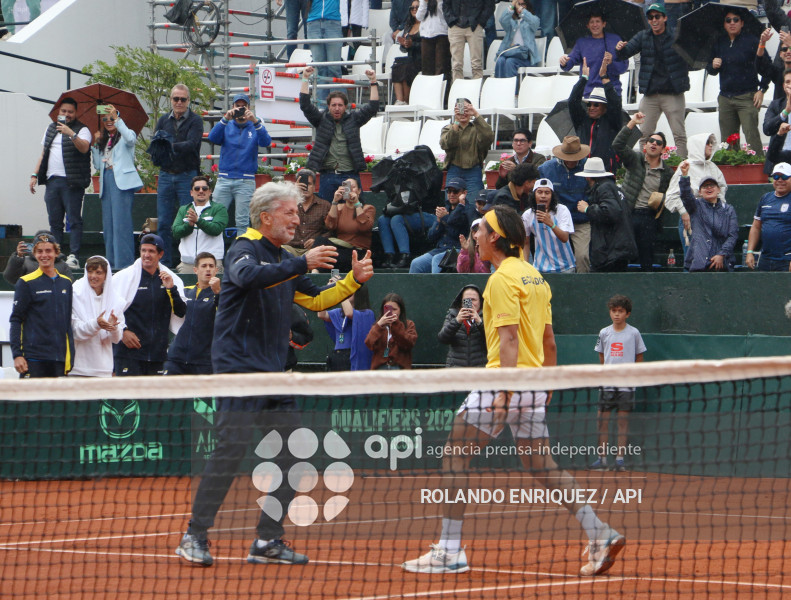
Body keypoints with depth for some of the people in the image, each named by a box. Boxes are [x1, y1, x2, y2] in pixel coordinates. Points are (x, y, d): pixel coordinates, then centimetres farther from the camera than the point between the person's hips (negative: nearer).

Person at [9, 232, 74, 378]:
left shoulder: (65, 283, 13)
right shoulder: (26, 283, -2)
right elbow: (15, 321, -3)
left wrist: (70, 355, 14)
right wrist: (17, 355, -11)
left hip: (59, 359, 5)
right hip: (33, 359, -5)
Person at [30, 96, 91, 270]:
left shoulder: (82, 130, 0)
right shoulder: (51, 128, 20)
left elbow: (84, 148, -19)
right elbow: (44, 153, 25)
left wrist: (71, 134, -32)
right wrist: (35, 174, 18)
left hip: (72, 182, -6)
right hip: (52, 180, 6)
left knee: (74, 220, -8)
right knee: (54, 221, 6)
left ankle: (73, 256, -11)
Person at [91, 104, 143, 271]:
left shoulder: (125, 136, 5)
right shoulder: (103, 140, 23)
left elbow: (130, 139, -21)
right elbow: (97, 165, 19)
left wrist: (117, 119, -23)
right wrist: (95, 144, 11)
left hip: (121, 180, -7)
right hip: (106, 181, 7)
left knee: (121, 221, -13)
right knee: (108, 223, 5)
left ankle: (124, 262, -16)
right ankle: (112, 261, 8)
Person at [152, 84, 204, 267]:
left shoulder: (195, 121, -1)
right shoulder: (164, 120, 13)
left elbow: (191, 144, -16)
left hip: (187, 175, -4)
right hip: (166, 175, 4)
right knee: (163, 223, 4)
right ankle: (164, 263, 9)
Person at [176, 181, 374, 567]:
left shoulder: (284, 260, 19)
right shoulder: (244, 249, -6)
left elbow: (316, 300, 25)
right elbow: (249, 276, -29)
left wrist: (354, 280, 12)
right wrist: (303, 264, -32)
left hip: (274, 374, 8)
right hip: (239, 367, -8)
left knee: (293, 454, 3)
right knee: (230, 449, -14)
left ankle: (267, 542, 8)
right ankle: (195, 538, -6)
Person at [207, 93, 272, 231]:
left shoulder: (255, 127, 9)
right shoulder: (226, 126, 13)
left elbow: (266, 142, -10)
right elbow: (213, 138, -5)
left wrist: (255, 121, -23)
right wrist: (226, 119, -18)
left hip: (246, 181, -2)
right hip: (224, 179, 2)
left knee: (242, 222, -4)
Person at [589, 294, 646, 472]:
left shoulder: (633, 333, 1)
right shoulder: (604, 333, 7)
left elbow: (639, 357, 9)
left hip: (626, 384, -2)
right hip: (607, 384, 2)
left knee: (623, 420, -1)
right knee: (602, 420, -2)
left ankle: (620, 459, 3)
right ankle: (602, 459, 4)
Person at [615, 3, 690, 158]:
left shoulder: (676, 35, -2)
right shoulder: (643, 37, 10)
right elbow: (625, 54, 3)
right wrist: (620, 49, -20)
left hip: (673, 93, -3)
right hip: (650, 95, 4)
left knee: (679, 135, -1)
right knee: (644, 136, 5)